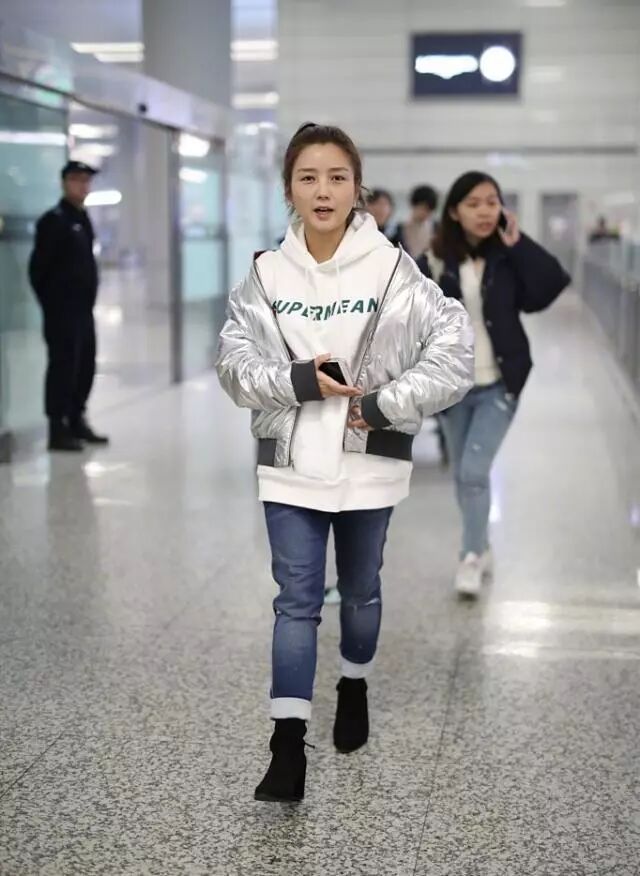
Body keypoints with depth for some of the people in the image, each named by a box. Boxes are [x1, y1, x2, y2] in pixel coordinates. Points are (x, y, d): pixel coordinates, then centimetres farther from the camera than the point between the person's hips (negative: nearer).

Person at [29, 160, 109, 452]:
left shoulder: (83, 219, 15)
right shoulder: (53, 220, -11)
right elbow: (38, 267, -13)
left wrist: (88, 300, 13)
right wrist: (51, 302, -10)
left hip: (83, 308, 9)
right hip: (62, 310, -9)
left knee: (85, 366, 13)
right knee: (63, 367, -6)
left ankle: (77, 422, 24)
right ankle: (57, 430, -1)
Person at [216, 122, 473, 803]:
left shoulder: (391, 269, -9)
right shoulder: (267, 273, -2)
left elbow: (455, 349, -10)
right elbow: (234, 358, -2)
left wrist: (384, 403, -16)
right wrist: (297, 381, -19)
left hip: (368, 460, 0)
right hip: (290, 463, 1)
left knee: (360, 589, 18)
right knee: (296, 600, -1)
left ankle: (354, 687, 44)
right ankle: (288, 747, 1)